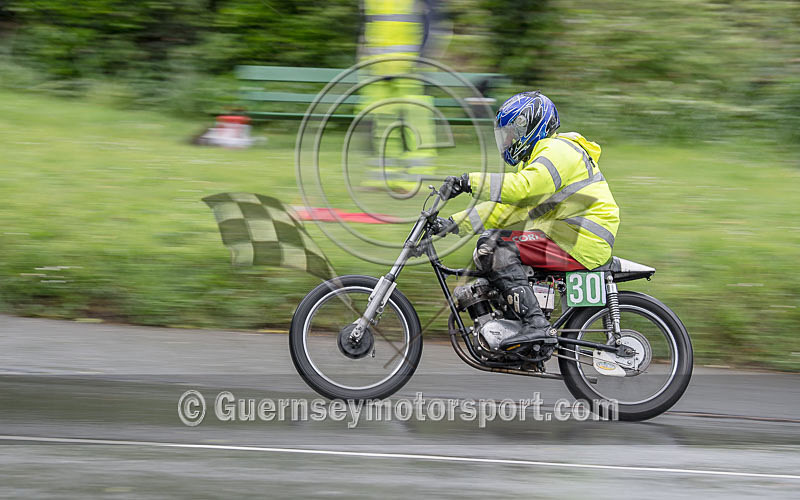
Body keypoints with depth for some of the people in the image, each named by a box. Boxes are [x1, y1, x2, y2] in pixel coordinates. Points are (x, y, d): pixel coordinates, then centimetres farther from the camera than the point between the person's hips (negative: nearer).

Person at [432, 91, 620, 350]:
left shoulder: (557, 151, -10)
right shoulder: (533, 161, 24)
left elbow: (522, 187, -28)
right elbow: (505, 208, 21)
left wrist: (470, 181, -29)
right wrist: (453, 223, 13)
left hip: (580, 241, -11)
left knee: (494, 249, -21)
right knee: (489, 238, 16)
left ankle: (536, 324, -32)